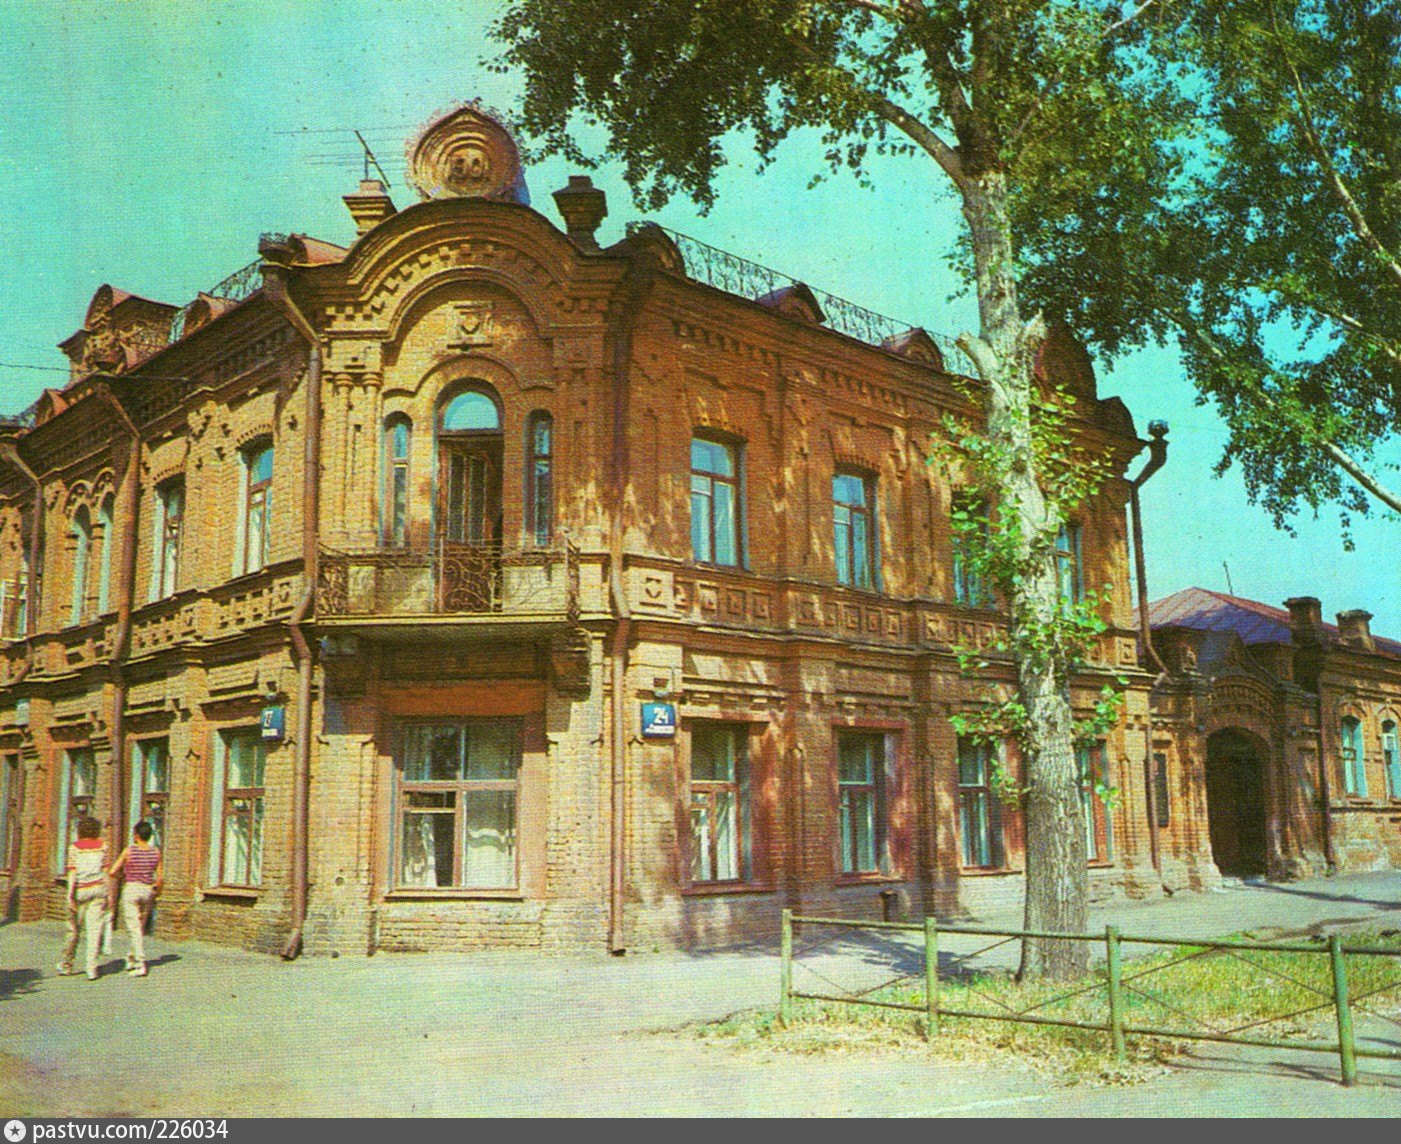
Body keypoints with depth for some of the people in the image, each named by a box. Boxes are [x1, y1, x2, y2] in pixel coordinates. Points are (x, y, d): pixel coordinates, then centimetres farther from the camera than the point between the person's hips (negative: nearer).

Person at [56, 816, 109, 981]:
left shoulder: (75, 847, -1)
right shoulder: (102, 846, 4)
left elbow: (73, 872, -8)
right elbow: (105, 870, 4)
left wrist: (70, 894, -8)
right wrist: (108, 892, 9)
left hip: (80, 890, 0)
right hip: (99, 888, 0)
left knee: (74, 929, 13)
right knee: (94, 930, -1)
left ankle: (66, 965, 20)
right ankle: (92, 969, -6)